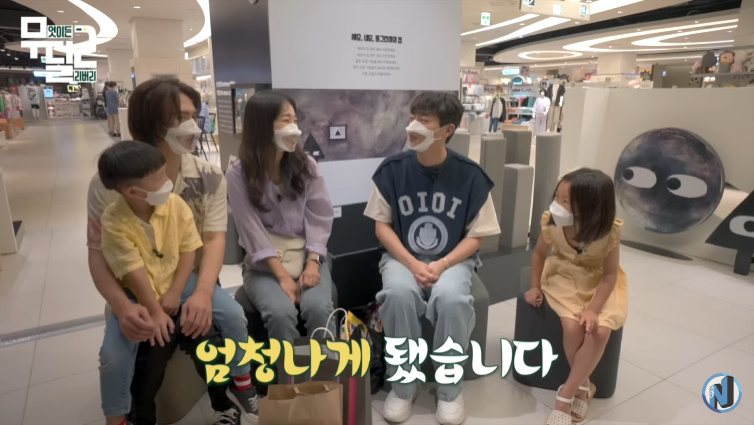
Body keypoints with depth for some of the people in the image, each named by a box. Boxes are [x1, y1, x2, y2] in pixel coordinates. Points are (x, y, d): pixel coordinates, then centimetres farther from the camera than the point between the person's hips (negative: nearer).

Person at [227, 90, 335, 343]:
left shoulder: (306, 165, 2)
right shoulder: (238, 175, -6)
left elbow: (319, 218, -3)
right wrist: (282, 275, -19)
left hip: (306, 257, 2)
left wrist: (312, 263, -16)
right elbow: (252, 231, -11)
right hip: (263, 265, -1)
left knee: (319, 307, -26)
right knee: (281, 312, -29)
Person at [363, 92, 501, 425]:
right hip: (402, 257, 1)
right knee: (398, 294, -32)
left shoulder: (470, 175, -8)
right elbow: (382, 226, -1)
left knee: (451, 298, -32)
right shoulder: (393, 169, -6)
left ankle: (450, 388, -6)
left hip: (452, 259, 0)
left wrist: (442, 265, -18)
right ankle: (403, 384, -7)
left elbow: (476, 235, -2)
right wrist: (412, 264, -15)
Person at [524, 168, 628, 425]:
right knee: (572, 327, -25)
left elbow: (610, 275, -17)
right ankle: (583, 386, 4)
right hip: (564, 278, 1)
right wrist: (535, 287, -4)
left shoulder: (609, 233, -27)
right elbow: (540, 253, -2)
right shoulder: (551, 223, -23)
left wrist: (593, 309, -26)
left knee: (599, 332, -25)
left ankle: (565, 396, -8)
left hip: (600, 285, 0)